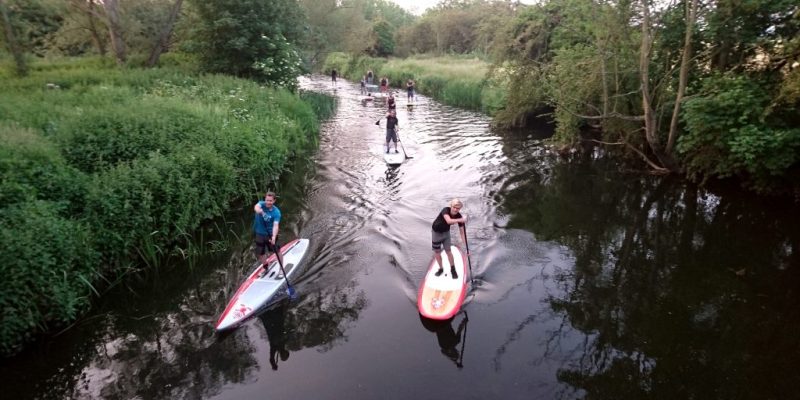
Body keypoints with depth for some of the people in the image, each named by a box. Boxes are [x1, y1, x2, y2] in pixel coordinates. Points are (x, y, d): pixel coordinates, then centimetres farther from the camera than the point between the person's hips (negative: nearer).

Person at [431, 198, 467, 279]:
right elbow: (449, 221, -50)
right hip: (436, 232, -2)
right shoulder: (445, 210, -31)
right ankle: (441, 269, 29)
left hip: (446, 232, 2)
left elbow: (462, 232, -18)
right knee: (437, 252, 8)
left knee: (448, 251, 2)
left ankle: (453, 270, 22)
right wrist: (461, 220, -58)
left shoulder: (459, 216, -21)